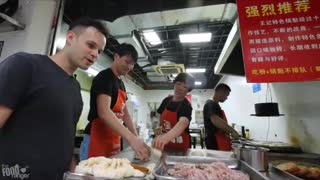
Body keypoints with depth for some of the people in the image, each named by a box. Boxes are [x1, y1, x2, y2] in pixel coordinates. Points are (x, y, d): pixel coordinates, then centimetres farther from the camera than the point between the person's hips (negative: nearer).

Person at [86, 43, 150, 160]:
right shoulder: (104, 77, -13)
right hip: (98, 140, -8)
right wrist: (131, 138, -36)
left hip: (114, 142, 9)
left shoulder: (121, 84, 14)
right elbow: (104, 112, -27)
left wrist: (137, 138, 7)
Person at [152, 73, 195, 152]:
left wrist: (166, 137, -60)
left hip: (180, 146, -4)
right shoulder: (166, 100, -3)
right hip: (165, 145, 5)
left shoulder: (186, 106, -21)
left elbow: (182, 123, -42)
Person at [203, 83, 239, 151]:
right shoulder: (211, 104, -14)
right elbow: (215, 120, -30)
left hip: (220, 141, 10)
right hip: (215, 141, -10)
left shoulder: (215, 105, 18)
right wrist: (232, 131, -23)